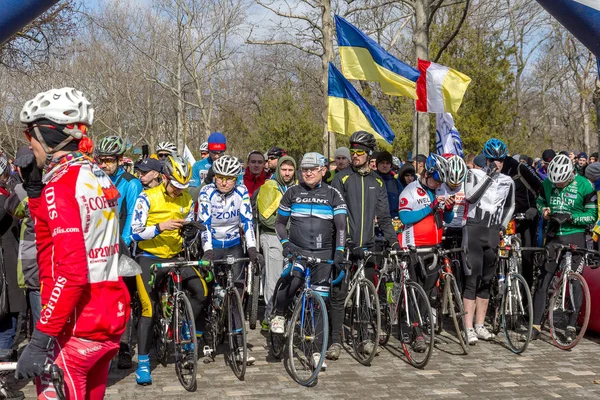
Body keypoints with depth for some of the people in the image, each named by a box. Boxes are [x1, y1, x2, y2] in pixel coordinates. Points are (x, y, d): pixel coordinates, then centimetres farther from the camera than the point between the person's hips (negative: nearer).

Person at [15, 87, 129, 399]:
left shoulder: (61, 184, -17)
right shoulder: (101, 178, 9)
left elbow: (71, 272, -24)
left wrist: (39, 341, -22)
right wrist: (34, 190, 11)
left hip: (76, 328, -8)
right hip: (113, 317, 8)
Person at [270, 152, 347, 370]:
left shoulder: (332, 194, 3)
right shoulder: (292, 192, 6)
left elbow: (341, 225, -4)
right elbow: (280, 223, 12)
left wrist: (339, 251, -17)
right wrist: (285, 242, -6)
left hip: (323, 253, 0)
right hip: (297, 249, 0)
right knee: (292, 280, -31)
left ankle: (317, 351, 8)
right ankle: (279, 315, -2)